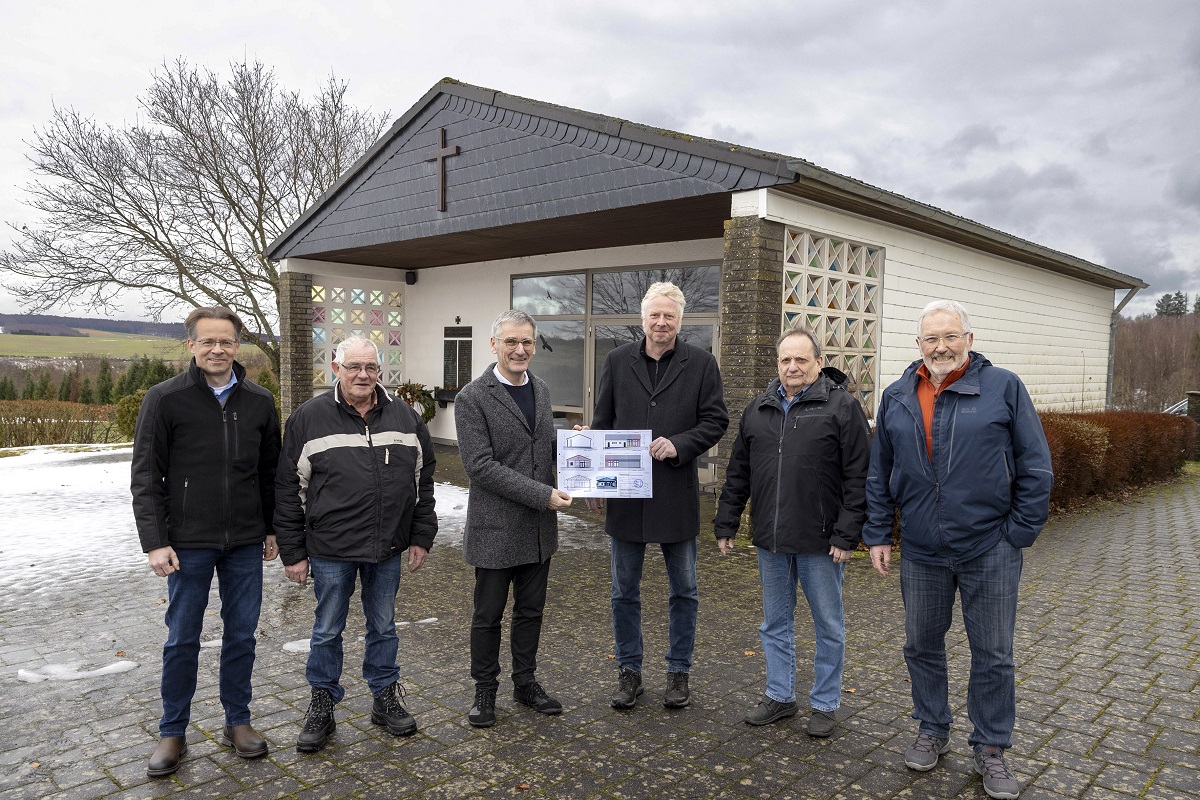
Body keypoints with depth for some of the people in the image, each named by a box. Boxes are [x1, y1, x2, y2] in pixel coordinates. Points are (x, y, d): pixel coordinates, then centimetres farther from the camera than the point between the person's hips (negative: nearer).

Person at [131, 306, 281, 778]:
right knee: (182, 639, 8)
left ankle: (238, 722, 27)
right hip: (188, 543, -2)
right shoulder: (165, 399, -5)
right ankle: (173, 733, 24)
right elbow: (145, 477, -6)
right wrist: (155, 541, -11)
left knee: (241, 635, 11)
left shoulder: (259, 402, 3)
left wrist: (273, 529, 11)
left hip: (246, 543, 3)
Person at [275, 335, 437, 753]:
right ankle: (322, 707, 27)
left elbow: (423, 480, 9)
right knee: (327, 631, 10)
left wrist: (421, 537, 6)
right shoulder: (308, 418, -5)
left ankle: (386, 698, 31)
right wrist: (293, 552, -4)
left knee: (384, 626, 15)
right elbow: (288, 491, -3)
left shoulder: (404, 416, 3)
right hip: (330, 549, -2)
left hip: (388, 549, 3)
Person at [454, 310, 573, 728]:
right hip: (496, 527, -6)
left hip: (539, 527, 6)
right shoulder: (472, 398, -13)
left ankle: (526, 683, 33)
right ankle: (485, 691, 27)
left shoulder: (541, 390, 8)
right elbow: (481, 466, -19)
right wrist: (543, 494, -22)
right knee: (488, 615, 9)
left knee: (531, 611, 17)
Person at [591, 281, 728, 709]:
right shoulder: (618, 361, 4)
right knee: (625, 592, 11)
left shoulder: (701, 363, -1)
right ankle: (629, 671, 27)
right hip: (625, 495, 1)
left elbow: (715, 420, -1)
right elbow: (601, 424, 7)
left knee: (684, 591, 11)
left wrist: (679, 445, -18)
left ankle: (678, 671, 28)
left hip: (677, 496, -1)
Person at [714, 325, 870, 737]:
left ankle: (825, 704, 26)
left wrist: (847, 534, -14)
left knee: (828, 626, 10)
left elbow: (858, 477, -10)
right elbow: (738, 474, 13)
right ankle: (780, 696, 31)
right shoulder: (758, 410, 9)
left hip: (820, 542, -5)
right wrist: (726, 524, 11)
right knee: (775, 624, 16)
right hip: (770, 540, 5)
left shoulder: (842, 406, -6)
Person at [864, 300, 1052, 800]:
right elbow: (879, 475, 10)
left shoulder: (1004, 388, -5)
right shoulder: (896, 398, 5)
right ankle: (932, 731, 34)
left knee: (993, 656, 8)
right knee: (921, 647, 14)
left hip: (989, 552, -3)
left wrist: (1020, 534, -6)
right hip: (921, 553, 3)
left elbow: (1035, 468, -3)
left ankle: (991, 749, 26)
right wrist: (878, 535, 7)